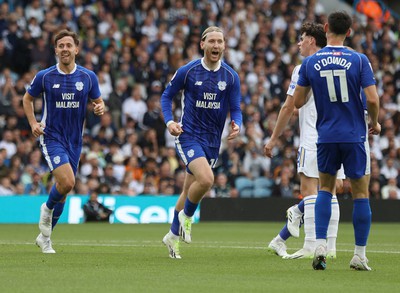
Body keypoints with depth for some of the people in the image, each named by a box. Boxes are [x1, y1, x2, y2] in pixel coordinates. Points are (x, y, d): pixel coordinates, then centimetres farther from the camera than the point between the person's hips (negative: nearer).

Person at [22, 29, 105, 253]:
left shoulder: (88, 77, -1)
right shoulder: (44, 76, -6)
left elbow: (98, 102, 9)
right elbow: (28, 98, 9)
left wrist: (100, 108, -15)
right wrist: (33, 123, -5)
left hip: (74, 140, 4)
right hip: (51, 137, -4)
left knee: (64, 189, 9)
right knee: (67, 182, -24)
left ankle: (45, 237, 26)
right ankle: (48, 208, 9)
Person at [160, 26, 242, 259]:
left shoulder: (231, 76, -1)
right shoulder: (188, 71, -7)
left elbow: (235, 109, 1)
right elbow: (167, 95, 5)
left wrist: (237, 125, -21)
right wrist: (169, 121, -10)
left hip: (213, 141, 4)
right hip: (189, 136, -4)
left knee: (190, 191, 12)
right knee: (206, 179, -26)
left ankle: (173, 235, 31)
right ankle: (186, 216, 2)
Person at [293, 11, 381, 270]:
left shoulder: (310, 62, -1)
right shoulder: (359, 60, -8)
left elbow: (298, 102, 2)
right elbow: (372, 99, -12)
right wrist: (375, 122, 7)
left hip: (326, 135, 2)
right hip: (355, 136, -2)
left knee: (325, 188, 17)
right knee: (361, 193, 7)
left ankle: (320, 245, 0)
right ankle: (360, 256, 7)